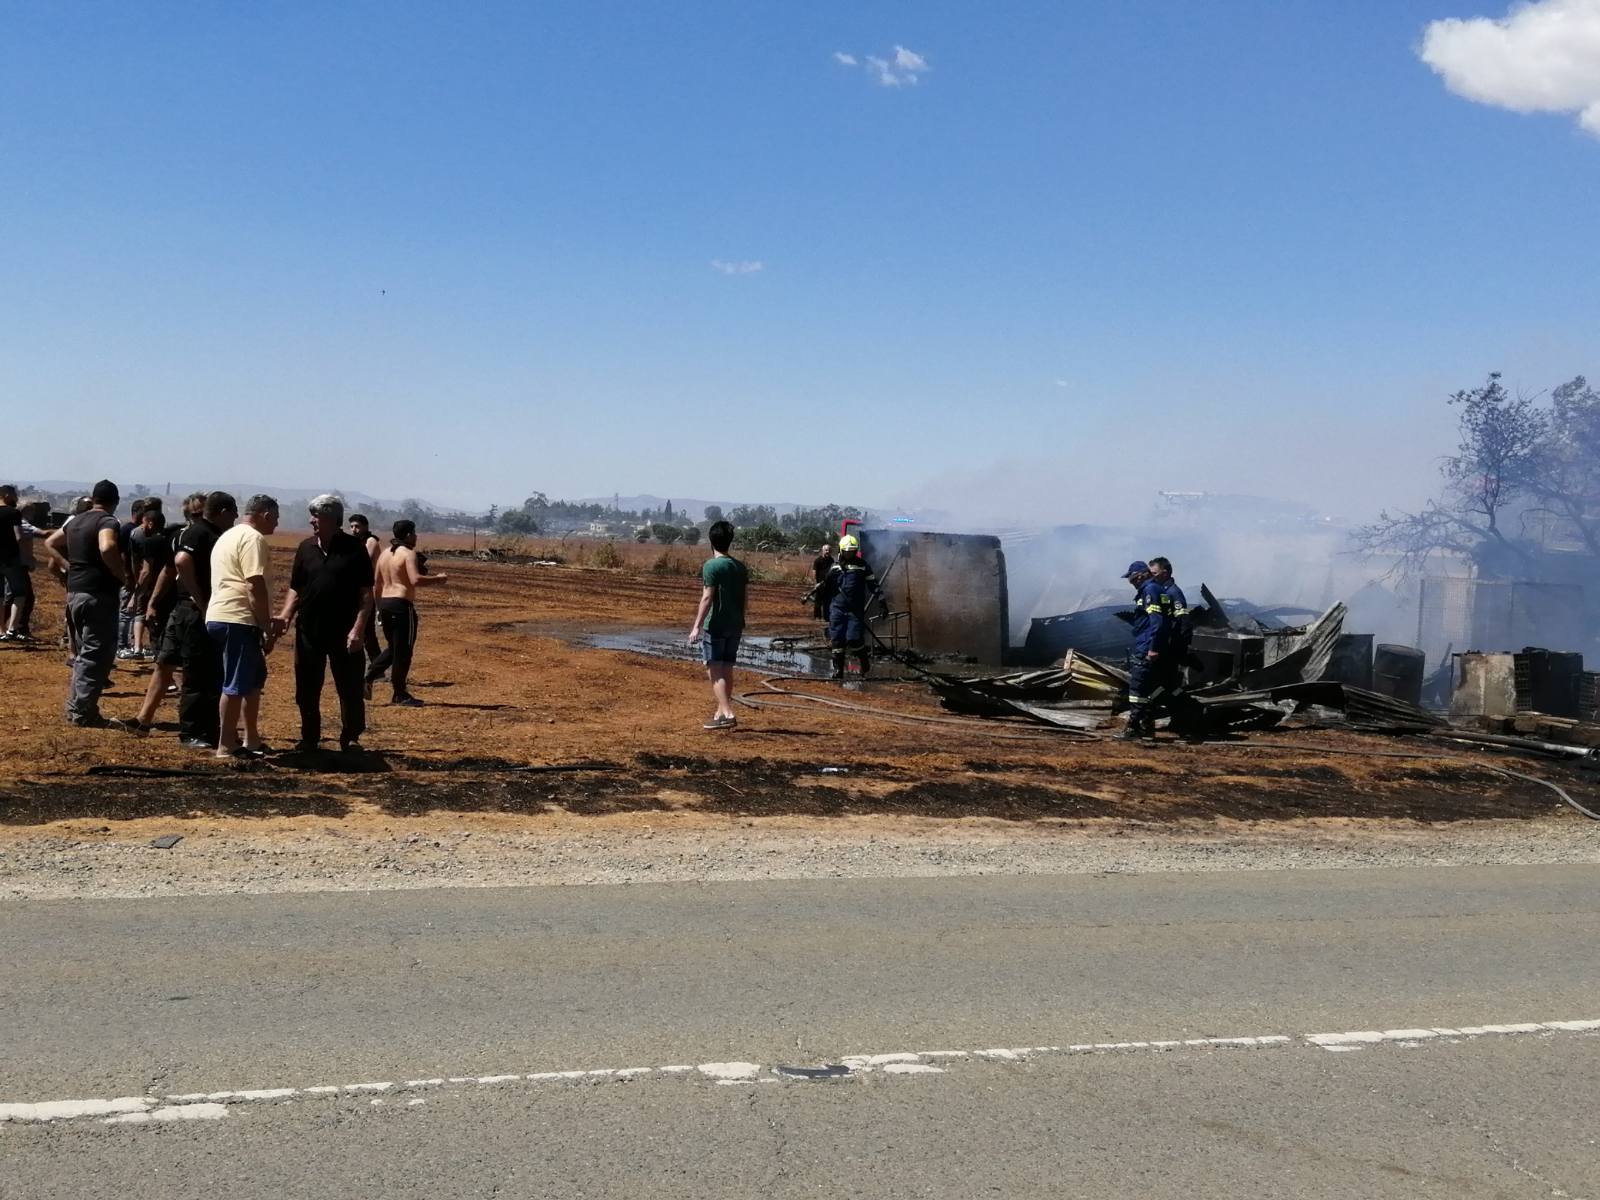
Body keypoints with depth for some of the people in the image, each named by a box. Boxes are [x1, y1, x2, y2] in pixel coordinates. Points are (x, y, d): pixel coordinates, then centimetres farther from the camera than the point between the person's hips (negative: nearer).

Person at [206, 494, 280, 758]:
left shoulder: (229, 536, 22)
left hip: (220, 616, 11)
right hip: (238, 620, -11)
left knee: (254, 679, 18)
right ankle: (225, 747, -2)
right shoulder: (253, 538, -11)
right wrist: (267, 628, -16)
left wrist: (267, 622, 25)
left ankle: (251, 739, 23)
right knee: (237, 684, -6)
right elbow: (255, 587, -19)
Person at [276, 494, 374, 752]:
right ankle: (309, 738, 22)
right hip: (309, 631, 4)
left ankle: (351, 739, 13)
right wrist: (285, 615, -4)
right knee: (307, 689, 9)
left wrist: (359, 628, -14)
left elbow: (366, 593, -6)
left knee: (350, 688, 1)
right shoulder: (306, 548, 7)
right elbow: (295, 588, 12)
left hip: (344, 633, -4)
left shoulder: (354, 549, -4)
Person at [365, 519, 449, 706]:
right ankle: (400, 695, 5)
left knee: (394, 648, 20)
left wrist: (380, 608, 24)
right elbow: (415, 580, -25)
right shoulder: (409, 553, -10)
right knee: (403, 651, 0)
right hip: (402, 605, -8)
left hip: (385, 604, 8)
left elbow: (377, 584, 17)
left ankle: (368, 677, 6)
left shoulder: (385, 553, 15)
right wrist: (438, 579, -12)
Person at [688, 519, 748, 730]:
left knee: (714, 670, -4)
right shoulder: (741, 567, 8)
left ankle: (727, 713, -15)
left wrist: (697, 626, -16)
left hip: (715, 626, -6)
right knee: (727, 669, 14)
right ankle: (721, 711, 21)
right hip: (735, 626, 7)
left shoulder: (711, 566, -12)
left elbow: (707, 598, -17)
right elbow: (744, 597, 12)